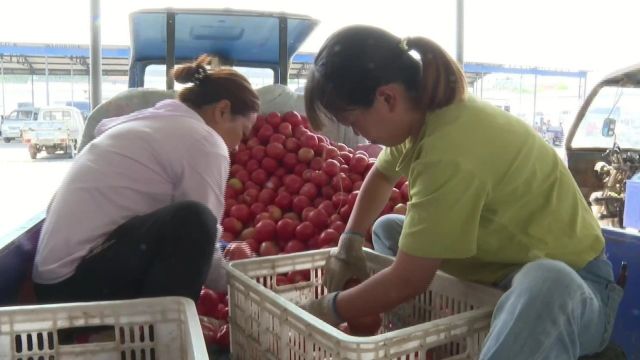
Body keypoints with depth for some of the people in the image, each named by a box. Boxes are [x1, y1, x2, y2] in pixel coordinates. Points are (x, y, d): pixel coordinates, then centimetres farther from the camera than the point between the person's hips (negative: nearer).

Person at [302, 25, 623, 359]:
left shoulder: (450, 155, -33)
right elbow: (382, 175, 15)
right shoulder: (424, 111, -7)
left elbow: (408, 281, -26)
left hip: (568, 277, -9)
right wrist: (348, 242, 3)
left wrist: (330, 309, -11)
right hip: (505, 261, 9)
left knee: (543, 286, -44)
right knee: (387, 229, 15)